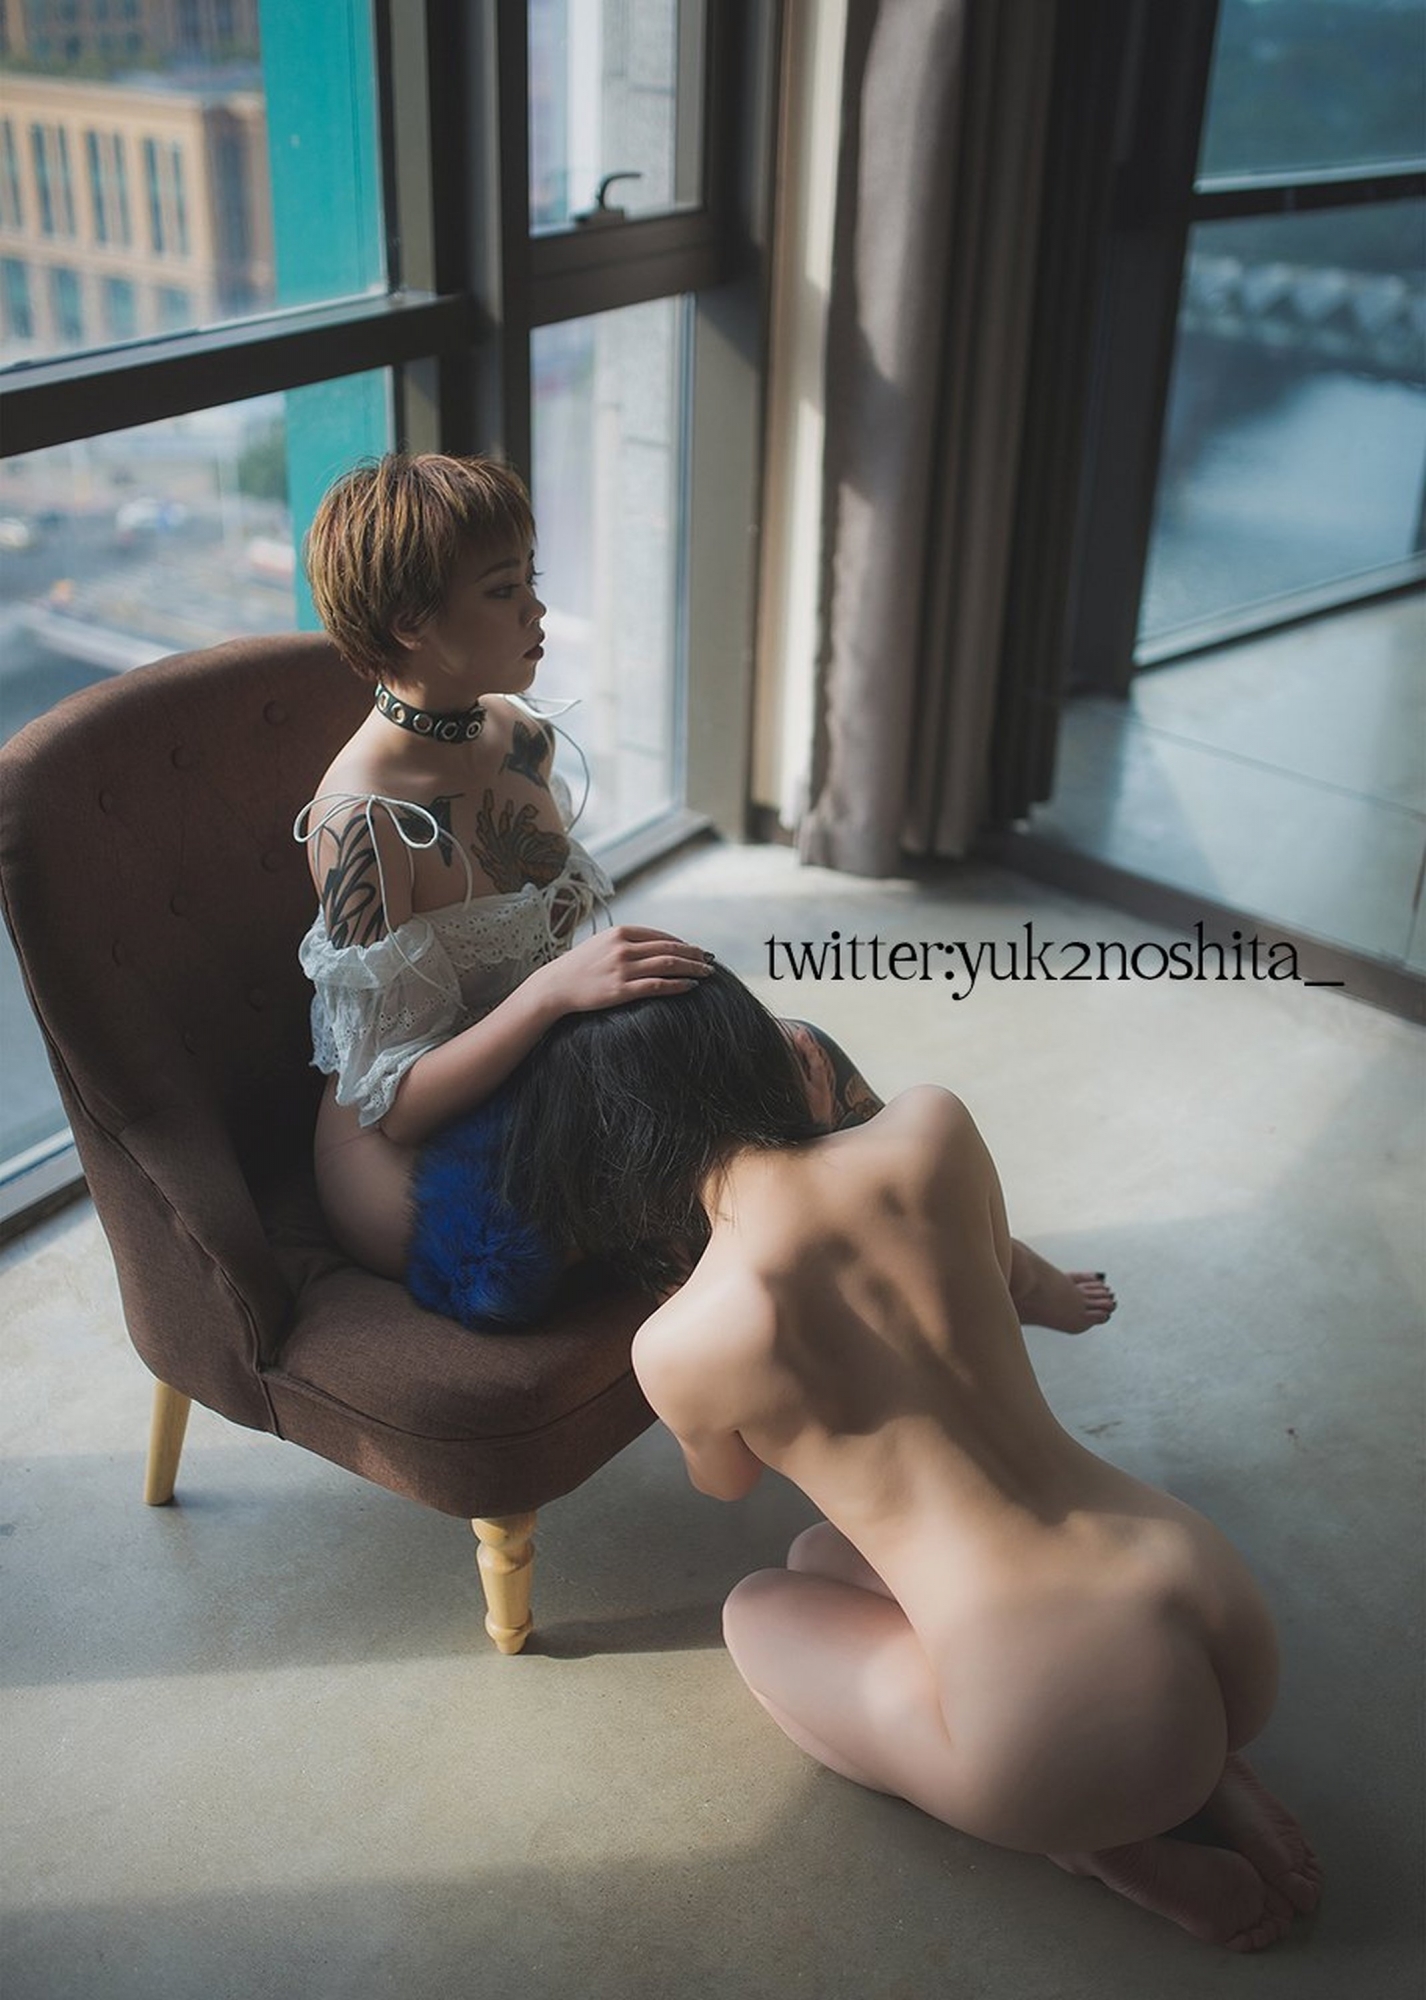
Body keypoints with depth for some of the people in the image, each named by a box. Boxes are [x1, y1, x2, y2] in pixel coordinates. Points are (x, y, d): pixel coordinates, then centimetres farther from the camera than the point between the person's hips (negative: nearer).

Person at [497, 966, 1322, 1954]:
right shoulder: (934, 1129, -2)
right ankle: (1204, 1780, 15)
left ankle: (1099, 1843, 8)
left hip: (1075, 1720, -6)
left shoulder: (677, 1344, -11)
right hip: (1242, 1629, 6)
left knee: (760, 1612, 23)